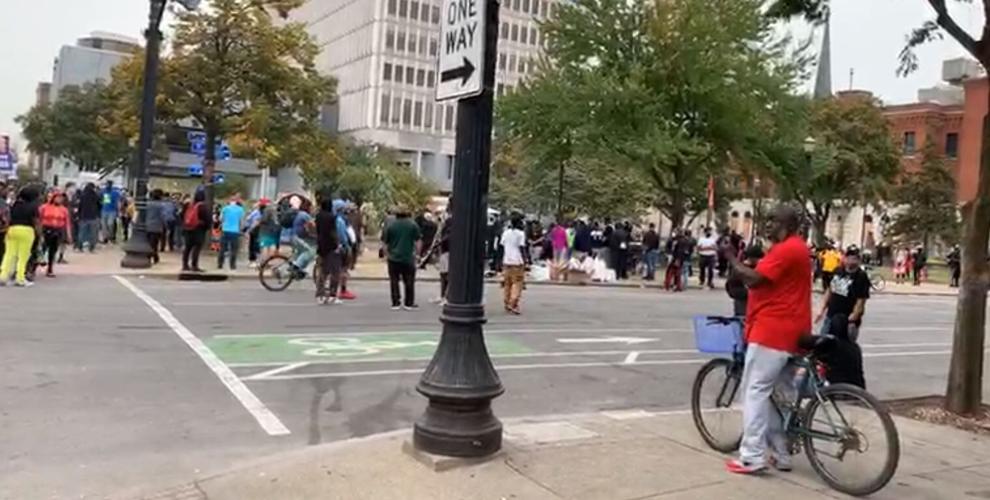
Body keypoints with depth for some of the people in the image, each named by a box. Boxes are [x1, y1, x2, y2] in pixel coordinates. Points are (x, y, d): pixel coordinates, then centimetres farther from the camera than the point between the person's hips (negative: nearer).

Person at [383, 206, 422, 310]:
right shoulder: (413, 225, -2)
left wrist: (387, 255, 15)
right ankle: (409, 303, 11)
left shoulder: (390, 225, 0)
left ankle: (396, 303, 7)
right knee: (409, 281, 9)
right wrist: (417, 253, 7)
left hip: (393, 258, 0)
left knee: (394, 281, 8)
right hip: (408, 258, 0)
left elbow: (386, 244, 4)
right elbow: (417, 242, -3)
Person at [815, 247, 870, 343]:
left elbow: (860, 302, -16)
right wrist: (822, 310, 11)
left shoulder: (861, 277, -13)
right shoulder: (838, 271, 6)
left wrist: (852, 320, -21)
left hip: (847, 321, -6)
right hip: (830, 317, 6)